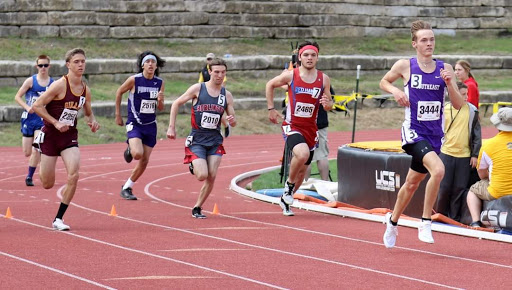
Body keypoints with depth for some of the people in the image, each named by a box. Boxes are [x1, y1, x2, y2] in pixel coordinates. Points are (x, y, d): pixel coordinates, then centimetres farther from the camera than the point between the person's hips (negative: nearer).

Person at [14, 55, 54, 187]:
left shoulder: (53, 84, 0)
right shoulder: (31, 81, -5)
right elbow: (17, 97, -1)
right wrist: (27, 107, -17)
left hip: (43, 120, 0)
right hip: (29, 119, 0)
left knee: (36, 150, -14)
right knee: (27, 153, 3)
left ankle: (29, 176, 1)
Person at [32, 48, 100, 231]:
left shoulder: (85, 90, 3)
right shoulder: (60, 85, -15)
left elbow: (88, 113, 19)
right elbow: (37, 106, -14)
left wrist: (92, 122, -3)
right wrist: (56, 123, -21)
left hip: (70, 136, 4)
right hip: (51, 135, -4)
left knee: (74, 176, -19)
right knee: (47, 184, 4)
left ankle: (58, 219, -7)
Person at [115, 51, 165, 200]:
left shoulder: (160, 83, 1)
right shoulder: (134, 80, -11)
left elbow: (160, 108, 9)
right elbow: (119, 92, 5)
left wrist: (160, 101, -14)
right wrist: (118, 115, 6)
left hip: (150, 125, 4)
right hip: (134, 124, -4)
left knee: (144, 161, 3)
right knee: (137, 153, -26)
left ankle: (127, 187, 20)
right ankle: (129, 150, 11)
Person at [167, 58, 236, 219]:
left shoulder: (227, 95, 5)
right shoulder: (198, 89, -5)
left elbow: (233, 122, 12)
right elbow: (176, 104, 3)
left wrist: (232, 121, -13)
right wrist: (171, 127, -3)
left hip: (215, 141, 3)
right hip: (197, 140, -3)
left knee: (212, 177, -7)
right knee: (202, 175, -16)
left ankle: (197, 207, 10)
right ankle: (193, 166, 21)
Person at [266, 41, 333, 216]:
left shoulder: (324, 79, 1)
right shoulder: (290, 75, -7)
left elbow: (329, 105, 10)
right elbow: (270, 85, 10)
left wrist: (327, 104, -14)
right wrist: (271, 109, 5)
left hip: (311, 128, 4)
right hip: (292, 126, -4)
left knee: (302, 169, 13)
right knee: (302, 154, -33)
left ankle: (286, 199, 37)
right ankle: (289, 184, -6)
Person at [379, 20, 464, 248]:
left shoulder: (445, 69, 2)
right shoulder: (405, 66, -5)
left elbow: (458, 105, 2)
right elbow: (384, 82, 13)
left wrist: (449, 83, -14)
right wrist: (395, 90, -8)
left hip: (435, 134, 5)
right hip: (414, 132, -5)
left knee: (412, 183, 18)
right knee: (438, 169, -28)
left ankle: (393, 220, 40)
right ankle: (426, 222, -16)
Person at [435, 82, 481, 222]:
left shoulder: (472, 110, 1)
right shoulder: (444, 109, 2)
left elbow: (477, 134, 4)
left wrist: (475, 154, 0)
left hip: (465, 156, 0)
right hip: (446, 153, 0)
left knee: (460, 188, 3)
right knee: (444, 187, 0)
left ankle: (455, 218, 12)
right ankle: (440, 215, 15)